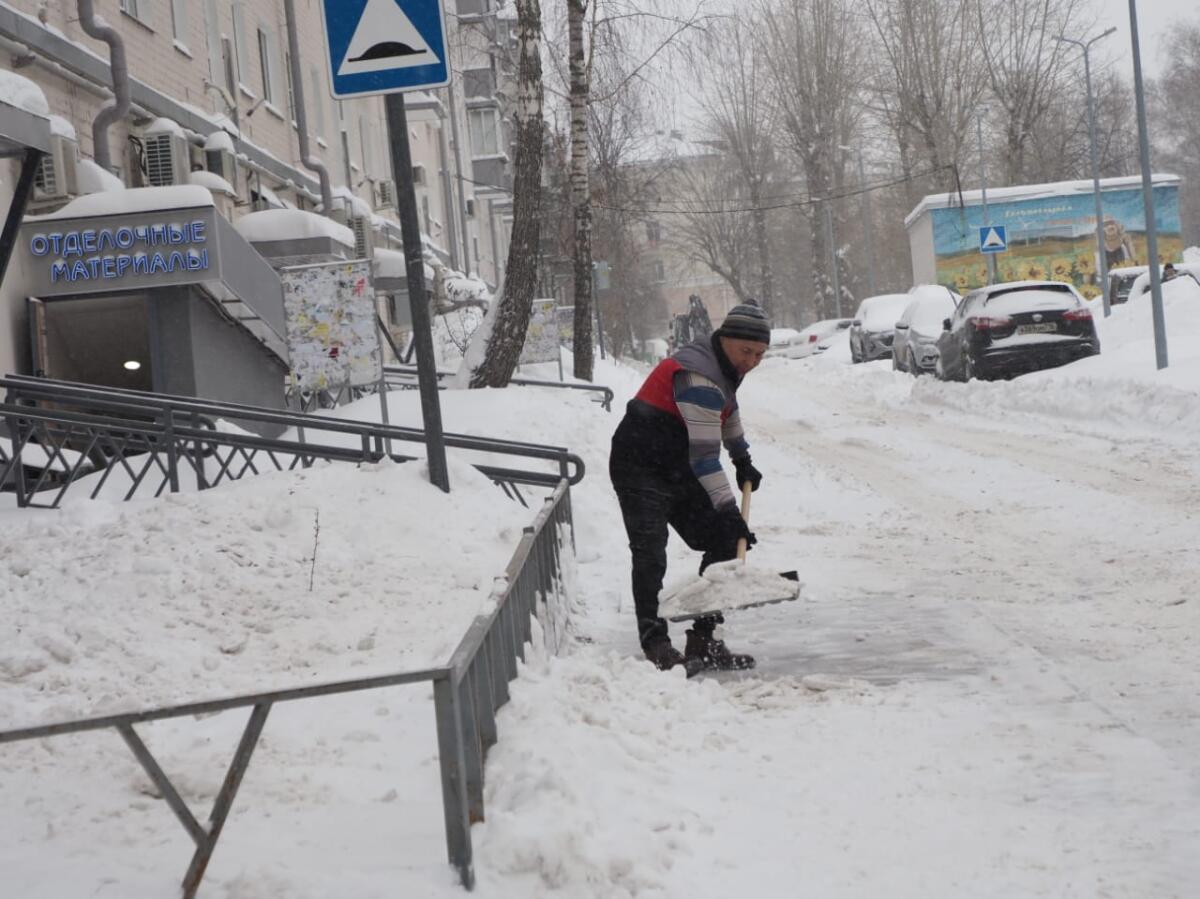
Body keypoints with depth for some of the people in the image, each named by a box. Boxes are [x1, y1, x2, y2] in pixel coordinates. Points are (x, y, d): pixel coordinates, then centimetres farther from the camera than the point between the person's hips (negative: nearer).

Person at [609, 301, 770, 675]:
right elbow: (704, 455, -28)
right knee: (650, 555, -22)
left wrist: (743, 460, 35)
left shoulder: (724, 364, 6)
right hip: (641, 470, -10)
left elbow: (728, 409, 30)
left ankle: (702, 642, 6)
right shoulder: (698, 376, -26)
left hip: (678, 471, 10)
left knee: (723, 546, 4)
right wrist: (729, 511, -28)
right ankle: (656, 646, -25)